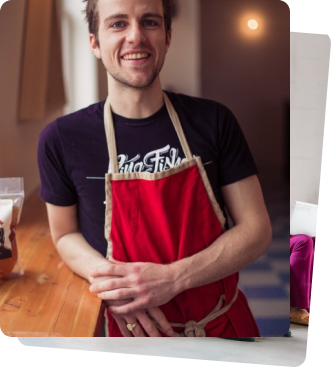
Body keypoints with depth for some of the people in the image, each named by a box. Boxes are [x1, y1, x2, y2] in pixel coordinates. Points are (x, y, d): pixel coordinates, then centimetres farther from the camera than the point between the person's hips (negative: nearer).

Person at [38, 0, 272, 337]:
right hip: (131, 328, -1)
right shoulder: (61, 139, -10)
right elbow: (65, 235, 2)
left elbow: (256, 229, -8)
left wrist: (172, 278, -21)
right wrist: (106, 275, -19)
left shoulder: (214, 121, -9)